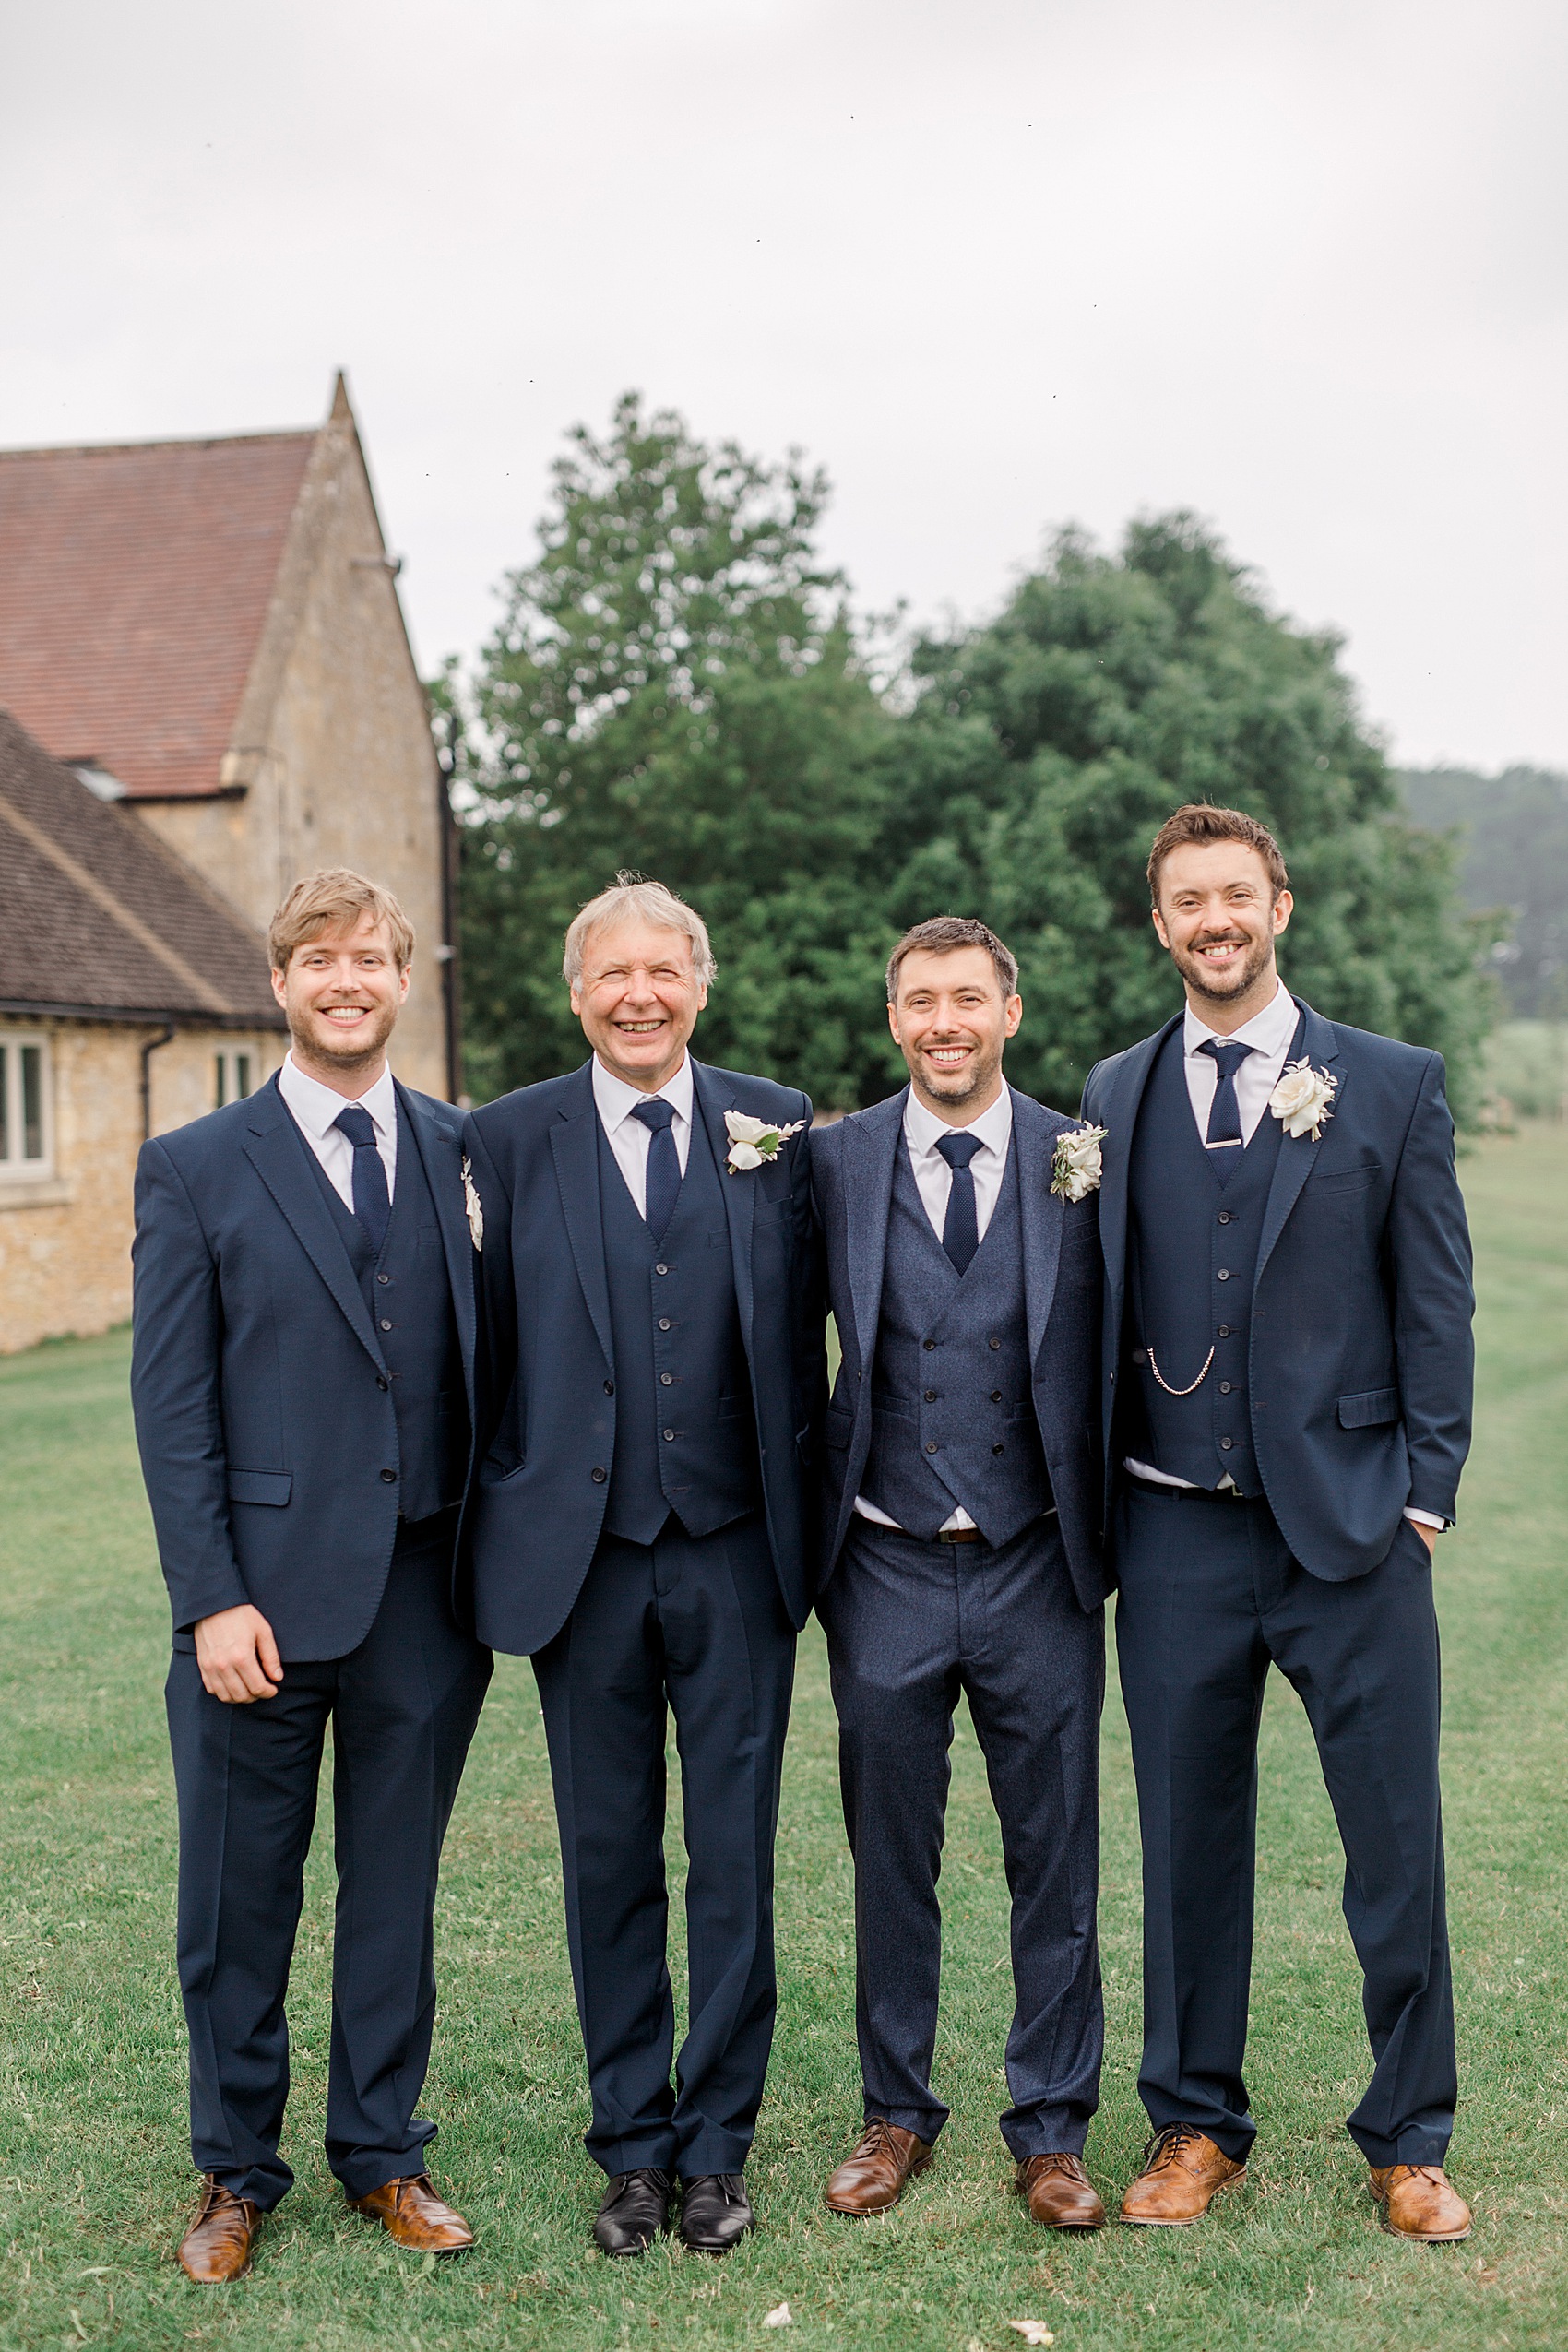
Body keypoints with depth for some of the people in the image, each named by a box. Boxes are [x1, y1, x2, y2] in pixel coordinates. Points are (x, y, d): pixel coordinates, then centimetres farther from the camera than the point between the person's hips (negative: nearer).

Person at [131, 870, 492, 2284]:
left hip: (425, 1595, 2)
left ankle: (382, 2152, 30)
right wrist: (211, 1600, -11)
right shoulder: (196, 1170, 0)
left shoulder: (464, 1154, 6)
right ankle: (237, 2173, 28)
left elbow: (491, 1362, 7)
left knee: (395, 1890, 13)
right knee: (241, 1903, 10)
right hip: (266, 1595, -2)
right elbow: (172, 1407, -3)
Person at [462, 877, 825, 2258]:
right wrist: (511, 1532, 1)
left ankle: (716, 2144, 22)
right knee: (609, 1860, 10)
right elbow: (489, 1344, 4)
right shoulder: (511, 1139, 2)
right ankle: (633, 2146, 24)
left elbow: (802, 1327, 7)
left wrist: (803, 1508, 3)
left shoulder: (776, 1126, 4)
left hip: (738, 1557, 0)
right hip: (585, 1558, 0)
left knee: (735, 1858, 7)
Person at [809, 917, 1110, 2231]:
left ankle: (1052, 2130, 25)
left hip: (1038, 1571, 0)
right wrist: (814, 1531, 0)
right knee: (890, 1863, 12)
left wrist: (1107, 1534, 0)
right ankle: (898, 2115, 30)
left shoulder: (1084, 1162, -1)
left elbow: (1112, 1357, 3)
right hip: (888, 1570, 1)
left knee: (1055, 1863, 9)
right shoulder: (833, 1162, 0)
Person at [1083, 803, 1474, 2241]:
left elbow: (1435, 1304, 2)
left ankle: (1408, 2143, 23)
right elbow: (1102, 1309, 11)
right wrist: (1098, 1501, 7)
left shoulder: (1393, 1087, 2)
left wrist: (1425, 1494, -3)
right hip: (1176, 1539, 2)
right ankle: (1197, 2125, 27)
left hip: (1352, 1529, -2)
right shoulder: (1114, 1096, 9)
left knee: (1397, 1845, 4)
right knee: (1190, 1840, 10)